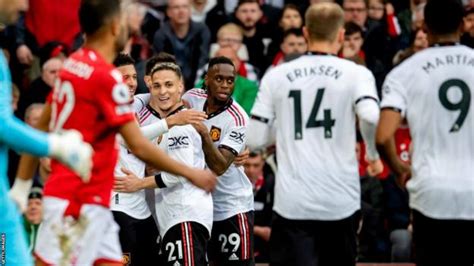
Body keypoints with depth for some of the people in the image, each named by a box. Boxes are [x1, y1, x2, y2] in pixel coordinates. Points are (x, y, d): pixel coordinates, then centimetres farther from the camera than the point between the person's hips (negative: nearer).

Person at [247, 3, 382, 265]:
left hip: (293, 202, 0)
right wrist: (373, 154, 1)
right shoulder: (355, 73, 0)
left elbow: (255, 140, 4)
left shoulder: (276, 75, 5)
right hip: (340, 200, 1)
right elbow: (371, 117, -18)